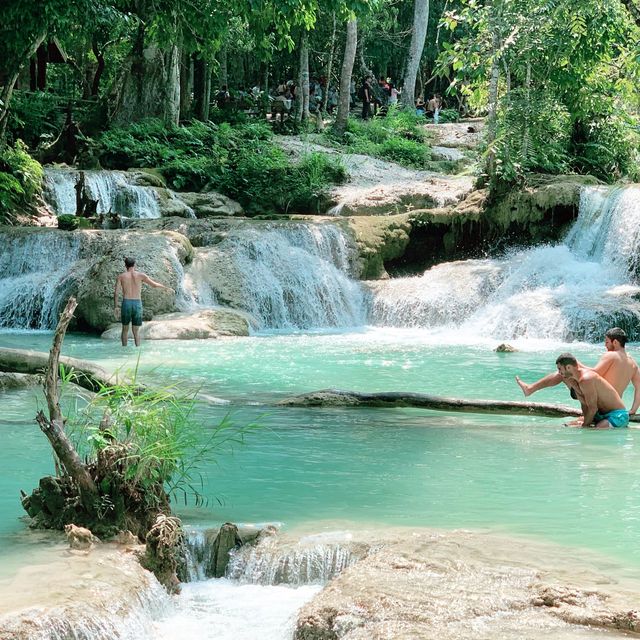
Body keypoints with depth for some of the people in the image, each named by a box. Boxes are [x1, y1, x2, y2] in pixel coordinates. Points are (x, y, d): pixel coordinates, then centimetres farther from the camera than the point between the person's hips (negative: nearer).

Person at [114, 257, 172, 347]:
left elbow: (116, 293, -3)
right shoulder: (141, 275, 3)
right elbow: (154, 285, 8)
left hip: (126, 303, 0)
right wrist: (166, 287, 23)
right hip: (137, 304, 0)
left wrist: (115, 307, 3)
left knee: (125, 329, 16)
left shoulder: (121, 277, 4)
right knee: (136, 330, 8)